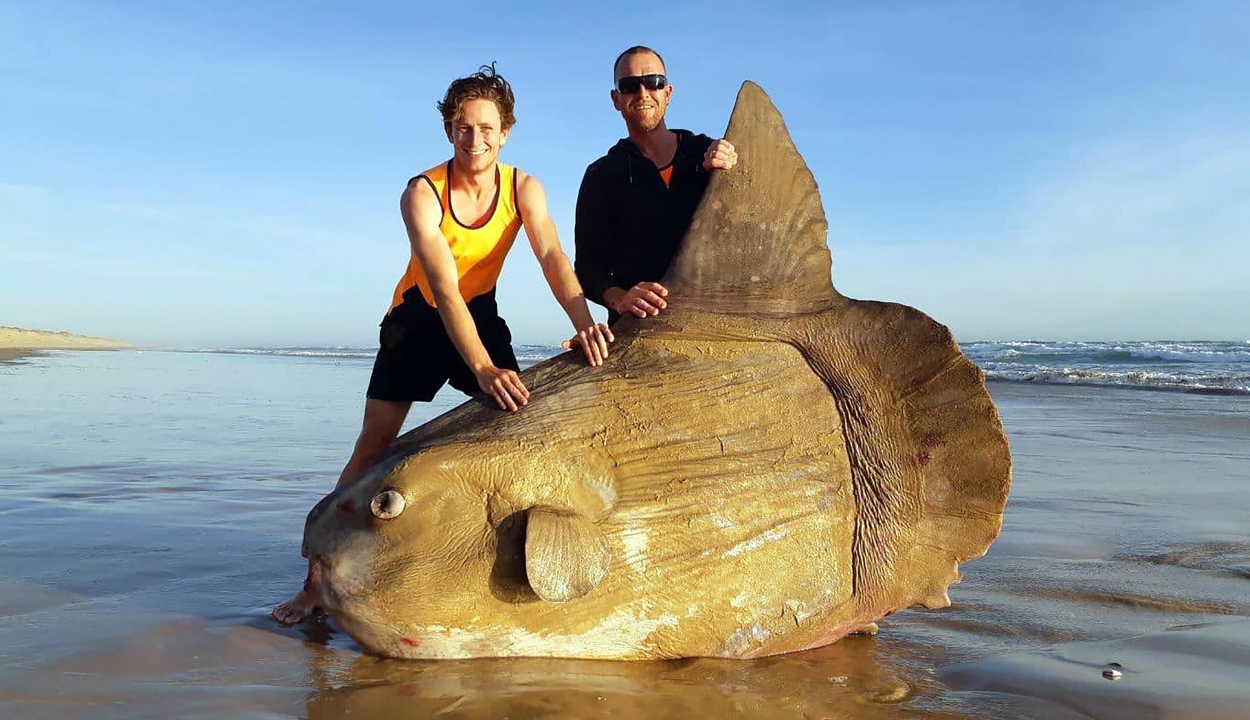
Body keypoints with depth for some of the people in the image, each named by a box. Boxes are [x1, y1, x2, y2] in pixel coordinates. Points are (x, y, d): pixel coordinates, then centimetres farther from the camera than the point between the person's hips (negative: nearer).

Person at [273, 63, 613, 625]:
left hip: (482, 315, 3)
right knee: (374, 444, -8)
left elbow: (551, 255, -27)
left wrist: (583, 321, -47)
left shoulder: (523, 188, -12)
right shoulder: (422, 193, -23)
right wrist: (483, 369, -47)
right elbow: (444, 290, -34)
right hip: (420, 316, -3)